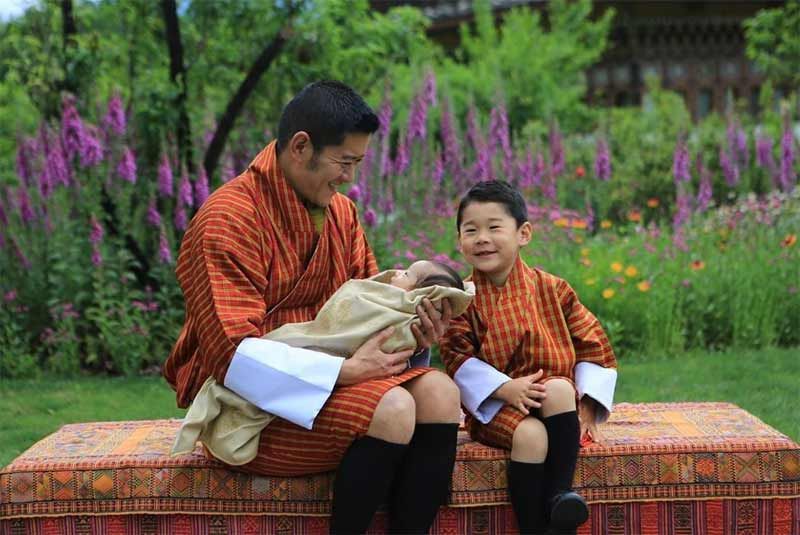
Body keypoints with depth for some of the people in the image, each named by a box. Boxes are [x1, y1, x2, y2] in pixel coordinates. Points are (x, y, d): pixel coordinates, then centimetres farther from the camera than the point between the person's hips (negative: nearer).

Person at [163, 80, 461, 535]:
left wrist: (414, 329, -9)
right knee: (391, 408, -27)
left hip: (329, 376, 7)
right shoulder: (229, 219, -17)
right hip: (251, 399, -7)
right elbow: (233, 354, -23)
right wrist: (344, 370, -26)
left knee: (438, 392, -15)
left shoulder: (342, 211, 7)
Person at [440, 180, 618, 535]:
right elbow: (458, 360, -6)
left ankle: (560, 492, -28)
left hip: (556, 396, 2)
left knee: (560, 388, -32)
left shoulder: (551, 289, 3)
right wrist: (505, 388, -20)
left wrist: (586, 401, -5)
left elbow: (592, 345, 5)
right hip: (495, 404, -2)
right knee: (530, 434, -32)